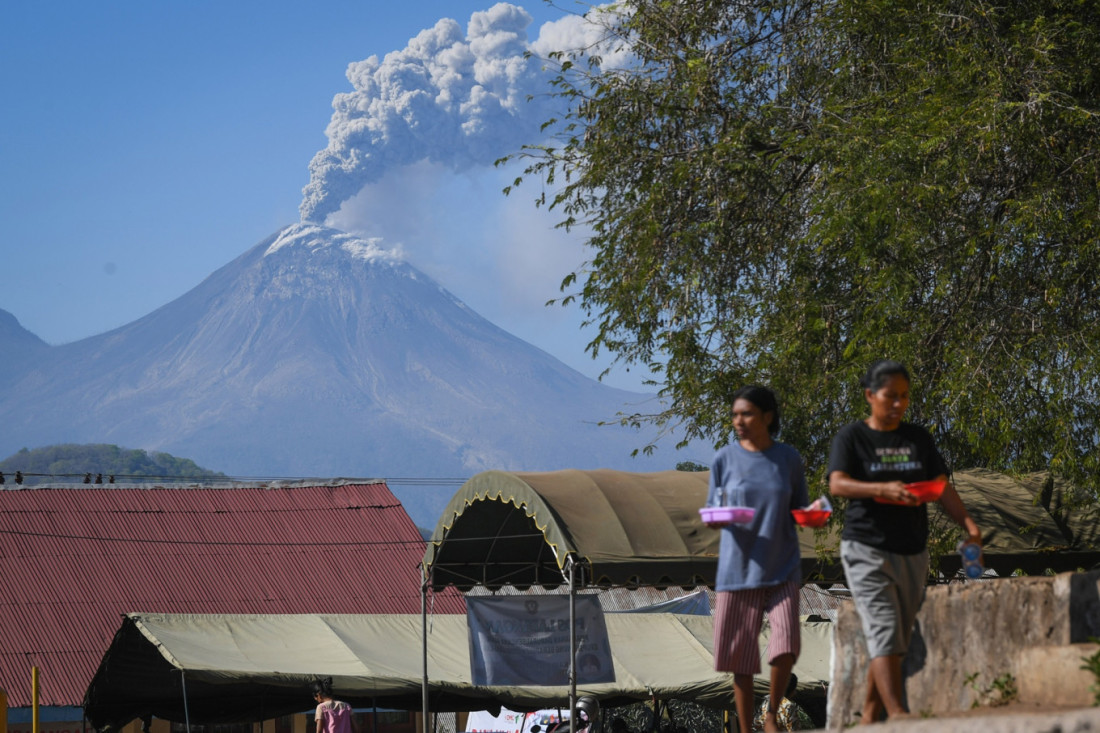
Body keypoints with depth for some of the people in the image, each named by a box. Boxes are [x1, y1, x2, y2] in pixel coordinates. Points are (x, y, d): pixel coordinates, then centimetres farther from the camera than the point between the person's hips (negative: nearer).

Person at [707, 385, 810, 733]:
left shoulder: (789, 459, 2)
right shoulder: (724, 459, 1)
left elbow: (799, 510, 12)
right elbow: (712, 511, 6)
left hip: (781, 570, 0)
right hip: (737, 570, 0)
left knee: (786, 642, -16)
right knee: (740, 655, 1)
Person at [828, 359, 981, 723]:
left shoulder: (918, 438, 12)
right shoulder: (851, 437, -1)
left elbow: (942, 486, 7)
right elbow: (837, 484, -16)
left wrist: (968, 523, -10)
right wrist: (884, 489, -33)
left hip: (912, 553, 5)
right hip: (868, 549, -5)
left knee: (897, 640, 8)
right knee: (884, 633, -17)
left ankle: (869, 716, 17)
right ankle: (897, 715, -25)